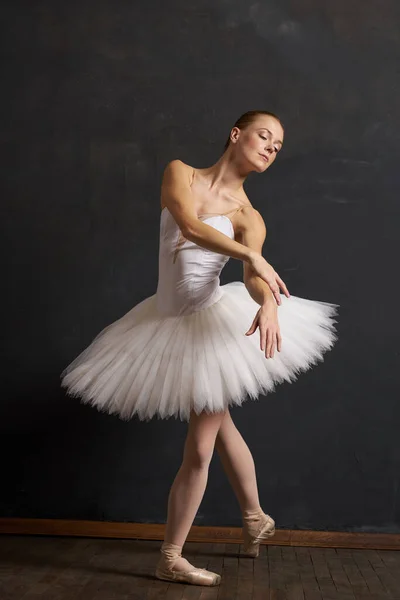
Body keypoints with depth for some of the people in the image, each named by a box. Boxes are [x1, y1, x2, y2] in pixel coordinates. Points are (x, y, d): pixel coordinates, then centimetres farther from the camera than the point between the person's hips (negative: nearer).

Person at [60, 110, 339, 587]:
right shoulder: (180, 172, -1)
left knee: (199, 448, 0)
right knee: (220, 427, 17)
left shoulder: (249, 217, -3)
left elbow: (252, 276, -20)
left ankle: (170, 557, 18)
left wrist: (269, 303, -42)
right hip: (170, 322, 2)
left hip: (215, 320, -2)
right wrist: (251, 255, -32)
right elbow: (188, 226, -21)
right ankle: (255, 518, 40)